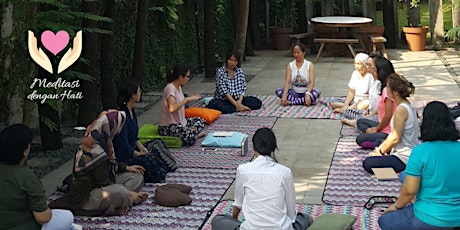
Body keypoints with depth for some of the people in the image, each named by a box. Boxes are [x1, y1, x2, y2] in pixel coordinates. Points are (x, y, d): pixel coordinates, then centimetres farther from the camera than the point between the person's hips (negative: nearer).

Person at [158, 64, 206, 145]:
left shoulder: (178, 87, 8)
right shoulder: (170, 88, -21)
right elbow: (172, 108, -36)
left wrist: (190, 99, 3)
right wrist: (187, 99, -27)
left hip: (180, 122, 10)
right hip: (168, 126, -10)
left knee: (201, 120, 13)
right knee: (190, 138, -30)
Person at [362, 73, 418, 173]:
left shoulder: (401, 110, -24)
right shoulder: (408, 105, 7)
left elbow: (395, 138, -22)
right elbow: (394, 133, 12)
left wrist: (381, 151, -7)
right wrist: (380, 148, 8)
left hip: (404, 159, -11)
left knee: (367, 163, -10)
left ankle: (402, 171, -7)